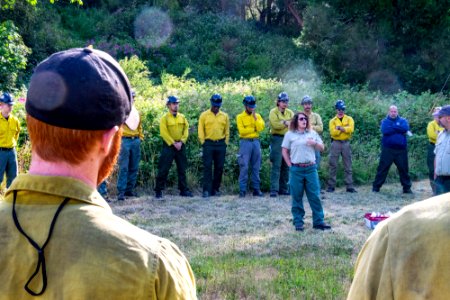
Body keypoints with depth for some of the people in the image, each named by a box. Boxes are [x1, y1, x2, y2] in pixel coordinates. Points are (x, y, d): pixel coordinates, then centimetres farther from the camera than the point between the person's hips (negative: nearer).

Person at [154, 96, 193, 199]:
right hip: (169, 145, -5)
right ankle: (158, 190, 0)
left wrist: (181, 142, -8)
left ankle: (184, 190, 17)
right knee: (163, 169, -5)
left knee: (182, 169, 9)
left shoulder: (182, 117, 10)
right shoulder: (165, 118, -4)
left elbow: (186, 130, 6)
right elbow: (164, 133, -11)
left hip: (181, 145, 5)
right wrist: (173, 143, -15)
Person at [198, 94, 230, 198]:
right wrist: (203, 142, -4)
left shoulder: (225, 116, 10)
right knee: (207, 167, -7)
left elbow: (227, 131, 12)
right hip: (208, 143, -3)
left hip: (221, 144, 3)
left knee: (219, 167, 5)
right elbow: (201, 131, 2)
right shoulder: (204, 115, 3)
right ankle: (206, 190, -8)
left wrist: (225, 143, 5)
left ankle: (215, 189, 14)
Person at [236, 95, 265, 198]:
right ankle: (242, 190, -4)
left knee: (256, 167, 6)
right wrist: (254, 129, -6)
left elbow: (261, 128, -5)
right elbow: (242, 131, -11)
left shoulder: (257, 116, 11)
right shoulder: (240, 117, 0)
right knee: (244, 167, -7)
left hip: (256, 142, 4)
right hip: (245, 142, -4)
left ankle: (256, 189, 11)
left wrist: (255, 117, -8)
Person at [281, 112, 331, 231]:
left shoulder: (312, 133, 11)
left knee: (315, 196, 2)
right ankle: (298, 222, 12)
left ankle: (318, 221, 8)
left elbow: (322, 148, 13)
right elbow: (284, 151, 4)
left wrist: (315, 143, -7)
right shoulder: (290, 134, 2)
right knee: (297, 197, 4)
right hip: (296, 169, -2)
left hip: (311, 168, 2)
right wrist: (290, 165, -2)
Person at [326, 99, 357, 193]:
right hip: (336, 143, -1)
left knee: (348, 166, 3)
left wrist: (339, 128, -13)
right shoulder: (333, 121, 5)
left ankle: (349, 186, 4)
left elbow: (351, 129, -12)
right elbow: (333, 132, -11)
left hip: (346, 143, 1)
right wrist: (344, 128, -12)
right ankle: (331, 186, 5)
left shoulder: (349, 119, 7)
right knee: (333, 165, 0)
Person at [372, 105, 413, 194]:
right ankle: (376, 187, 3)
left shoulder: (402, 120, 11)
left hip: (401, 150, 2)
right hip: (388, 149, -1)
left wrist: (393, 127, -9)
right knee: (382, 168, -1)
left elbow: (405, 128, -12)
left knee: (404, 169, 6)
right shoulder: (385, 121, 8)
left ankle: (407, 188, 15)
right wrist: (398, 128, -8)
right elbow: (385, 130, -14)